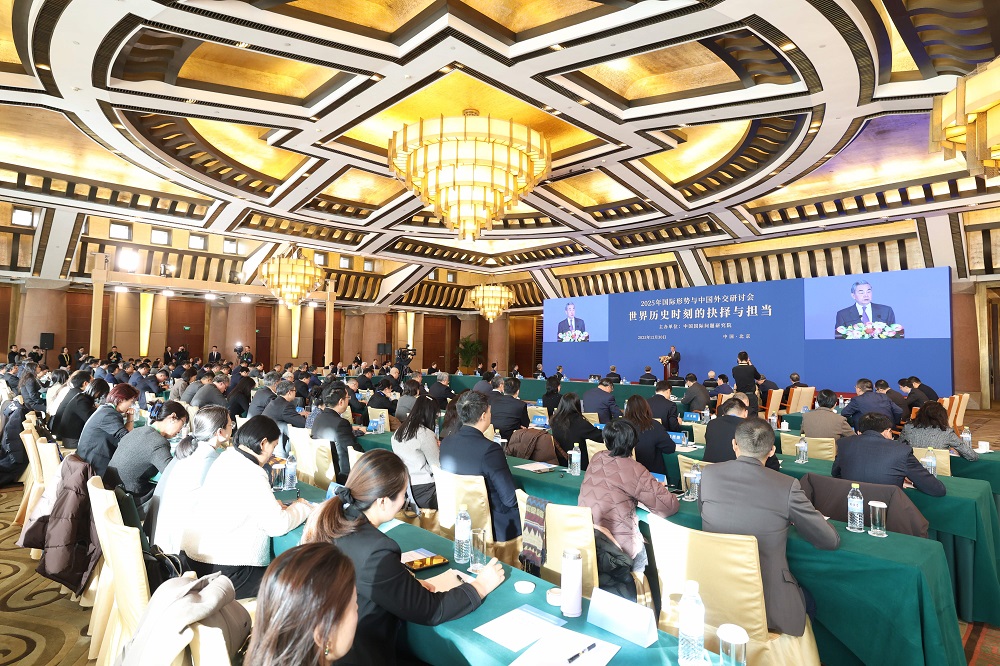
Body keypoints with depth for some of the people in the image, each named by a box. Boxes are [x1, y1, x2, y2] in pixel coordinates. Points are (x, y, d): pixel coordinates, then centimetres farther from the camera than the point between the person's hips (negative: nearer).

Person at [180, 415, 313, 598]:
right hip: (221, 570, -9)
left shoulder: (226, 457, 2)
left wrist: (273, 505, 6)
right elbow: (278, 525, -18)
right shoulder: (253, 475, -23)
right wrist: (301, 508, -1)